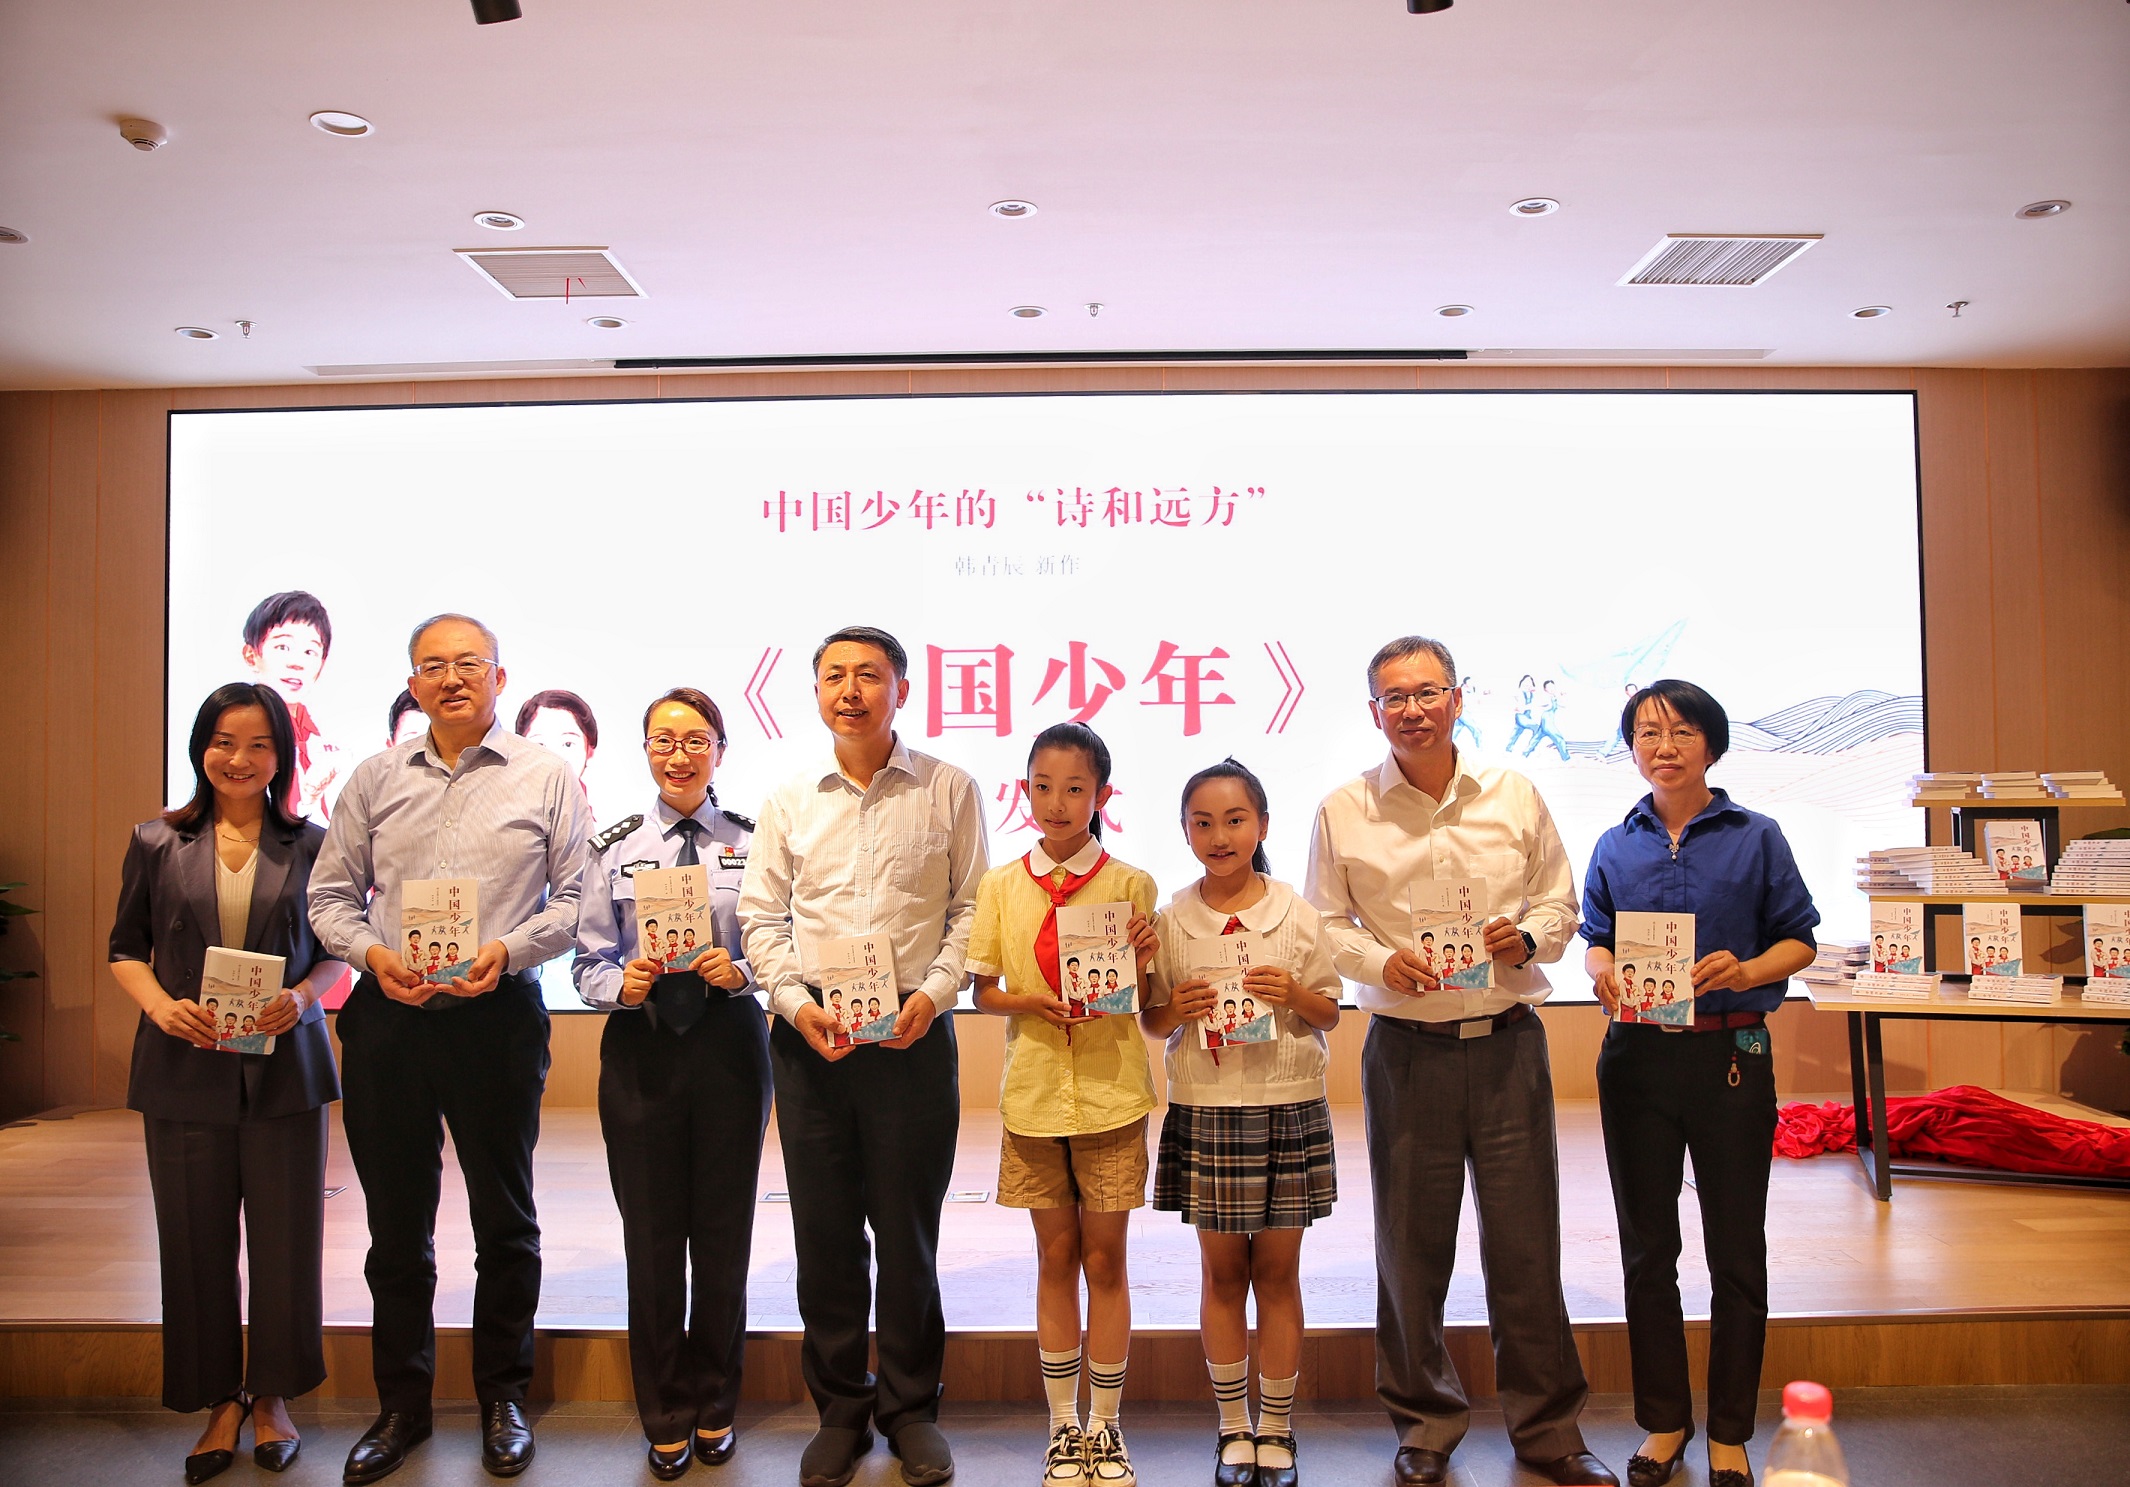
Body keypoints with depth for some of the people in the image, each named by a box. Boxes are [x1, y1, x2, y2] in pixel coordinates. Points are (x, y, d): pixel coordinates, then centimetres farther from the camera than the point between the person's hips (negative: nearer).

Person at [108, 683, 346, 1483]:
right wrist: (161, 1004, -11)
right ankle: (220, 1401, 24)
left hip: (284, 1066, 0)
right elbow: (126, 949, 7)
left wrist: (304, 994, -13)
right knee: (196, 1239, 7)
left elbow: (334, 949, 7)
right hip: (184, 1068, 1)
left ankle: (272, 1396, 24)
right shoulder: (157, 842, 4)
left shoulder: (310, 844, 2)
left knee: (285, 1236, 5)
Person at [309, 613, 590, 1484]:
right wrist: (373, 954, -8)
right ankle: (401, 1404, 25)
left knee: (504, 1215, 8)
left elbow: (576, 896, -1)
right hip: (387, 1018, 3)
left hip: (497, 1014, -2)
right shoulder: (375, 779, 10)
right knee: (397, 1217, 11)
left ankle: (502, 1396, 24)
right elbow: (331, 894, 10)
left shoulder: (545, 778, 2)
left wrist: (507, 949, -15)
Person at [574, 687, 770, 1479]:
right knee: (651, 1236, 7)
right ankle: (665, 1419, 26)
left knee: (723, 1233, 9)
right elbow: (588, 961, 4)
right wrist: (622, 984, -16)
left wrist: (741, 973, -20)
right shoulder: (615, 847, 4)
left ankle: (714, 1407, 29)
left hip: (730, 1046, -1)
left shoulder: (752, 843, 1)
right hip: (640, 1050, 1)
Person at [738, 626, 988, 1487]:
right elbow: (760, 916, 7)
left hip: (913, 1036, -2)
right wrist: (795, 1002, -7)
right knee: (824, 1231, 7)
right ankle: (840, 1409, 23)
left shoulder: (948, 791, 3)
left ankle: (909, 1408, 23)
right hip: (810, 1038, 2)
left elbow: (971, 907, 2)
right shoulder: (788, 801, 9)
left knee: (909, 1231, 6)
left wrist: (934, 992, -11)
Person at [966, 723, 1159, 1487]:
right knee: (1056, 1255, 11)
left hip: (1110, 1091, -1)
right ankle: (1063, 1424, 23)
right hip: (1034, 1090, 2)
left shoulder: (1130, 884, -3)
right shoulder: (1001, 886, 1)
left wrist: (1137, 963, -22)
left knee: (1104, 1256, 6)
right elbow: (984, 993, 5)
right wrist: (1029, 1002, -14)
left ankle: (1105, 1424, 21)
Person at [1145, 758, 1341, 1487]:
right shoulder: (1171, 920, 1)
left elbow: (1330, 1011, 5)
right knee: (1222, 1269, 9)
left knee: (1277, 1269, 7)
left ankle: (1276, 1427, 21)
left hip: (1288, 1105, 0)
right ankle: (1233, 1426, 23)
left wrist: (1294, 996, -14)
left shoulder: (1297, 914, 0)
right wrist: (1176, 1009, -14)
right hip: (1205, 1107, 1)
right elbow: (1151, 1022, 7)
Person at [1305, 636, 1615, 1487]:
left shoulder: (1515, 797, 6)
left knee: (1526, 1242, 6)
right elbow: (1325, 924, 6)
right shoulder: (1343, 812, 2)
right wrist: (1382, 962, -12)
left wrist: (1529, 936, -9)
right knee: (1411, 1246, 8)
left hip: (1508, 1042, 1)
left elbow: (1560, 900, 12)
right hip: (1406, 1049, 0)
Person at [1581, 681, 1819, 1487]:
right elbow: (1595, 938, 11)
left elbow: (1798, 939, 1)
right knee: (1646, 1248, 10)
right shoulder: (1615, 846, 7)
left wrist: (1746, 970, -18)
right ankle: (1663, 1421, 26)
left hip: (1730, 1054, -2)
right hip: (1637, 1054, 2)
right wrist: (1603, 972, -11)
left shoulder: (1755, 838, 0)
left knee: (1736, 1251, 6)